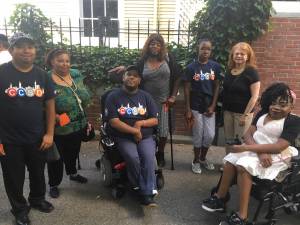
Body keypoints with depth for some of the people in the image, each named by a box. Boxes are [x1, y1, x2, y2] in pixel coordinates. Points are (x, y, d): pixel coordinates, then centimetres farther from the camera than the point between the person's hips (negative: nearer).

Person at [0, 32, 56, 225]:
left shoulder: (42, 75, 2)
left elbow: (50, 105, 5)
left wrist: (49, 133, -1)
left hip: (38, 138, 3)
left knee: (38, 173, 21)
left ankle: (37, 199, 46)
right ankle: (20, 209, 38)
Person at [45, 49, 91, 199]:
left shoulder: (76, 74, 1)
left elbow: (84, 97, 11)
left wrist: (86, 118, 11)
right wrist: (56, 117, -31)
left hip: (78, 124, 6)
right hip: (59, 128, -6)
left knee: (73, 152, 26)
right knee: (57, 157, 11)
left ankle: (73, 173, 51)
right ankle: (54, 185, 32)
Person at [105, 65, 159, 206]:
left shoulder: (146, 96, 8)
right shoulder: (113, 96, -1)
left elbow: (155, 120, 6)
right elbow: (113, 122, -10)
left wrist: (141, 123, -13)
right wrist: (134, 131, -14)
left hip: (146, 136, 2)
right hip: (123, 137, -2)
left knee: (149, 157, -25)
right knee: (133, 157, -28)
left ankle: (147, 194, -15)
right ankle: (140, 188, -3)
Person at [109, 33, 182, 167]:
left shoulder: (168, 58, -1)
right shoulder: (143, 61, 2)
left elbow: (177, 77, 2)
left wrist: (173, 96, -2)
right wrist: (124, 69, -15)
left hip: (164, 101, 0)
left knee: (163, 130, 7)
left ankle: (160, 154, 28)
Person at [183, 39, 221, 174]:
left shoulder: (215, 66, 1)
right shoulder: (191, 67, -6)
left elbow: (217, 87, 4)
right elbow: (187, 89, -5)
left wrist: (213, 106, -4)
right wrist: (188, 109, -8)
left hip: (209, 106, 3)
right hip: (196, 107, -2)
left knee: (210, 135, 6)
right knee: (198, 135, 6)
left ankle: (203, 158, 30)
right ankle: (196, 161, 26)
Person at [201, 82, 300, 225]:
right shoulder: (262, 114, 7)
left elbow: (278, 147, -23)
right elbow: (248, 134, -2)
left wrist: (245, 148, -27)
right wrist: (260, 153, -22)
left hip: (276, 156, -6)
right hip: (256, 150, 7)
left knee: (243, 165, -27)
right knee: (231, 160, -15)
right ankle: (219, 198, -2)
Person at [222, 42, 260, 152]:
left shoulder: (251, 72, -11)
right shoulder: (229, 71, 8)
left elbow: (254, 96, -14)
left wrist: (245, 115, -17)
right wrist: (223, 108, 12)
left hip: (242, 113, -6)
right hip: (228, 111, 6)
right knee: (228, 140, 13)